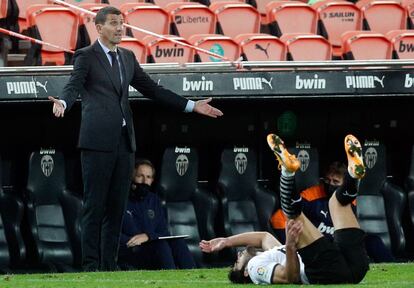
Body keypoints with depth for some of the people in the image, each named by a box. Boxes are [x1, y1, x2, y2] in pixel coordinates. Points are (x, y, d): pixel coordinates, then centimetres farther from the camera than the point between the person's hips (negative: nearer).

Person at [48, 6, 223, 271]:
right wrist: (63, 103, -40)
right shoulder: (86, 57, -1)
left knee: (116, 208, 7)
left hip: (124, 141, 6)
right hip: (98, 141, -6)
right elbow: (74, 86, -16)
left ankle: (109, 266, 11)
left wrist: (191, 106, 18)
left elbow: (152, 89, 22)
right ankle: (91, 266, -3)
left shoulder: (127, 58, 19)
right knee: (94, 207, -5)